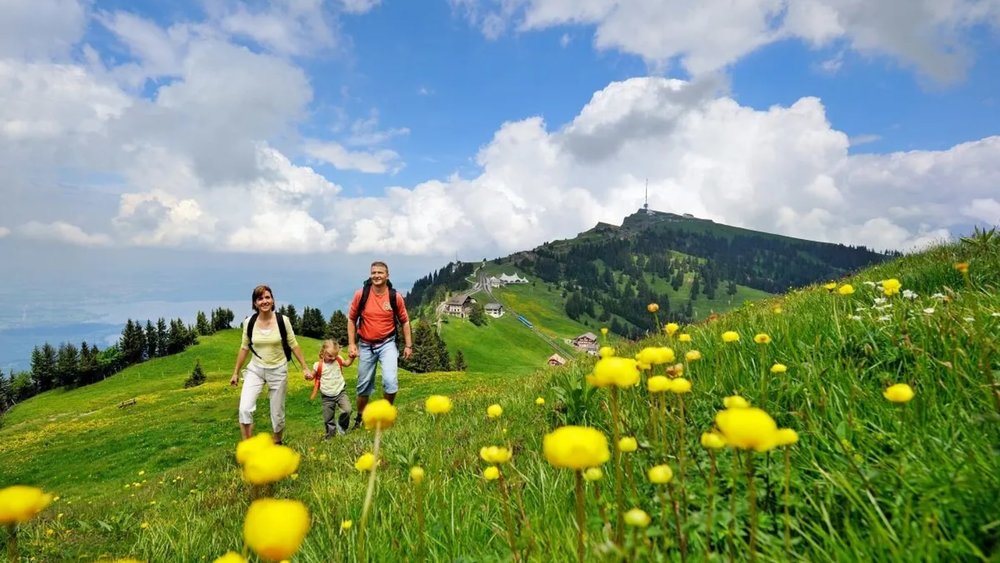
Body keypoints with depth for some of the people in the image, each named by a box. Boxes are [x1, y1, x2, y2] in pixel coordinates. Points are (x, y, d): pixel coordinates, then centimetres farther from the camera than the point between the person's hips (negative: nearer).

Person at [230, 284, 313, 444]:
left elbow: (294, 345, -3)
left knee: (277, 412, 8)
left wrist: (305, 368, -3)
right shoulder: (249, 322, -8)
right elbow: (244, 348, 5)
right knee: (245, 409, -16)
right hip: (255, 369, 1)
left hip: (278, 370, -1)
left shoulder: (283, 320, -12)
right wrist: (236, 372, 10)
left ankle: (277, 443, 34)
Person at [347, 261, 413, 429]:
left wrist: (408, 345, 0)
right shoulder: (360, 295, -9)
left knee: (391, 381, -18)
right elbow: (351, 320, 2)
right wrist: (351, 344, -5)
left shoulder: (395, 297, -8)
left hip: (387, 344, -1)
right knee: (364, 384, 12)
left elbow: (404, 321, 3)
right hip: (366, 345, 1)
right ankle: (359, 417, 35)